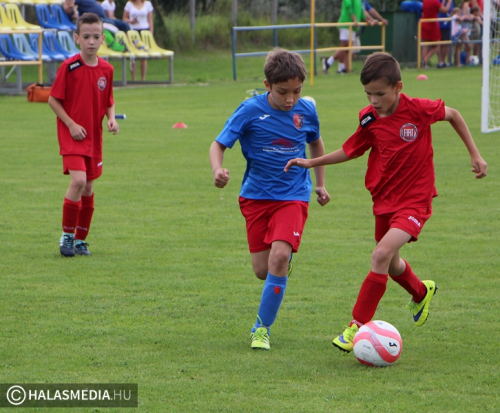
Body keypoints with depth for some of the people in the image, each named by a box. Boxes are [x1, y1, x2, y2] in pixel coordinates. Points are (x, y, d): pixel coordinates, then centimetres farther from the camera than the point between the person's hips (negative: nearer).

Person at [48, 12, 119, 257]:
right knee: (78, 180, -20)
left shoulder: (106, 69, 3)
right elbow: (53, 100, -6)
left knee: (88, 187, 9)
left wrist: (111, 118, -4)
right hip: (71, 135, -5)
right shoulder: (69, 67, -11)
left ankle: (80, 239, 22)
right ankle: (67, 235, -6)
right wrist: (71, 124, -14)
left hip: (94, 136, 5)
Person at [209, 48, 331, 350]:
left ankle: (262, 328, -9)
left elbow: (316, 144, 18)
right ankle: (284, 269, 42)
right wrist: (218, 170, -31)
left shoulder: (306, 111, -3)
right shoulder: (251, 111, -12)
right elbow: (219, 144, -11)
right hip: (256, 196, 0)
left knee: (280, 255, -20)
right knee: (262, 269, 2)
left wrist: (320, 184, 18)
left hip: (293, 195, 0)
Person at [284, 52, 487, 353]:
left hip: (415, 199, -5)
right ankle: (421, 293, 54)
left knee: (382, 255, -23)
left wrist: (475, 154, 5)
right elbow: (351, 151, 11)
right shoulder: (370, 120, -5)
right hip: (384, 200, 5)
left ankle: (359, 326, -16)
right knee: (392, 265, 19)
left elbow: (453, 115, 2)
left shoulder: (418, 109, -16)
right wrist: (311, 163, 4)